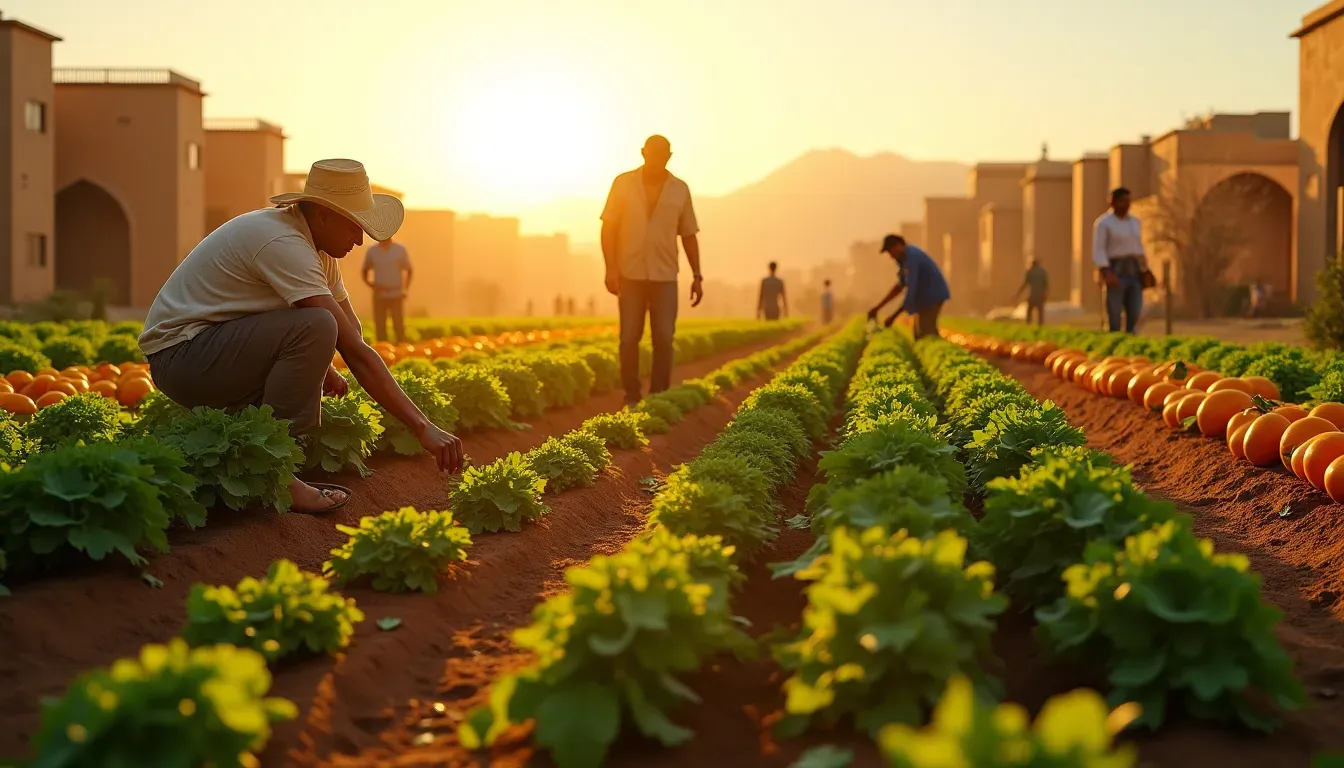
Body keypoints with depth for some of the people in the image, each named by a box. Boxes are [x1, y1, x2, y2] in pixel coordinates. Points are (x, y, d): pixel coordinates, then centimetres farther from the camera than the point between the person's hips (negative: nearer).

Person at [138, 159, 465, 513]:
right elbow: (354, 351, -28)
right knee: (316, 328, -27)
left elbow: (353, 334, 9)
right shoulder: (284, 244, -24)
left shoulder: (317, 246, 7)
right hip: (179, 353, -10)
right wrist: (422, 426, -29)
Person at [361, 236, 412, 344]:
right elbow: (365, 273, 11)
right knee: (380, 327, 0)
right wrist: (373, 285, -8)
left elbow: (409, 270, 9)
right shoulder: (372, 251, 3)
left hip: (396, 295, -1)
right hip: (379, 296, 1)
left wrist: (405, 289, -3)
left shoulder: (400, 249, 0)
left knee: (399, 326, -3)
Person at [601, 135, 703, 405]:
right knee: (629, 339, -1)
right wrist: (610, 268, -10)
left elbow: (689, 235, 10)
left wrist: (697, 276, 5)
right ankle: (631, 398, 10)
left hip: (664, 276, 1)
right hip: (631, 274, -1)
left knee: (664, 339, -5)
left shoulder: (680, 189, 4)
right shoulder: (623, 183, -1)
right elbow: (608, 228, 0)